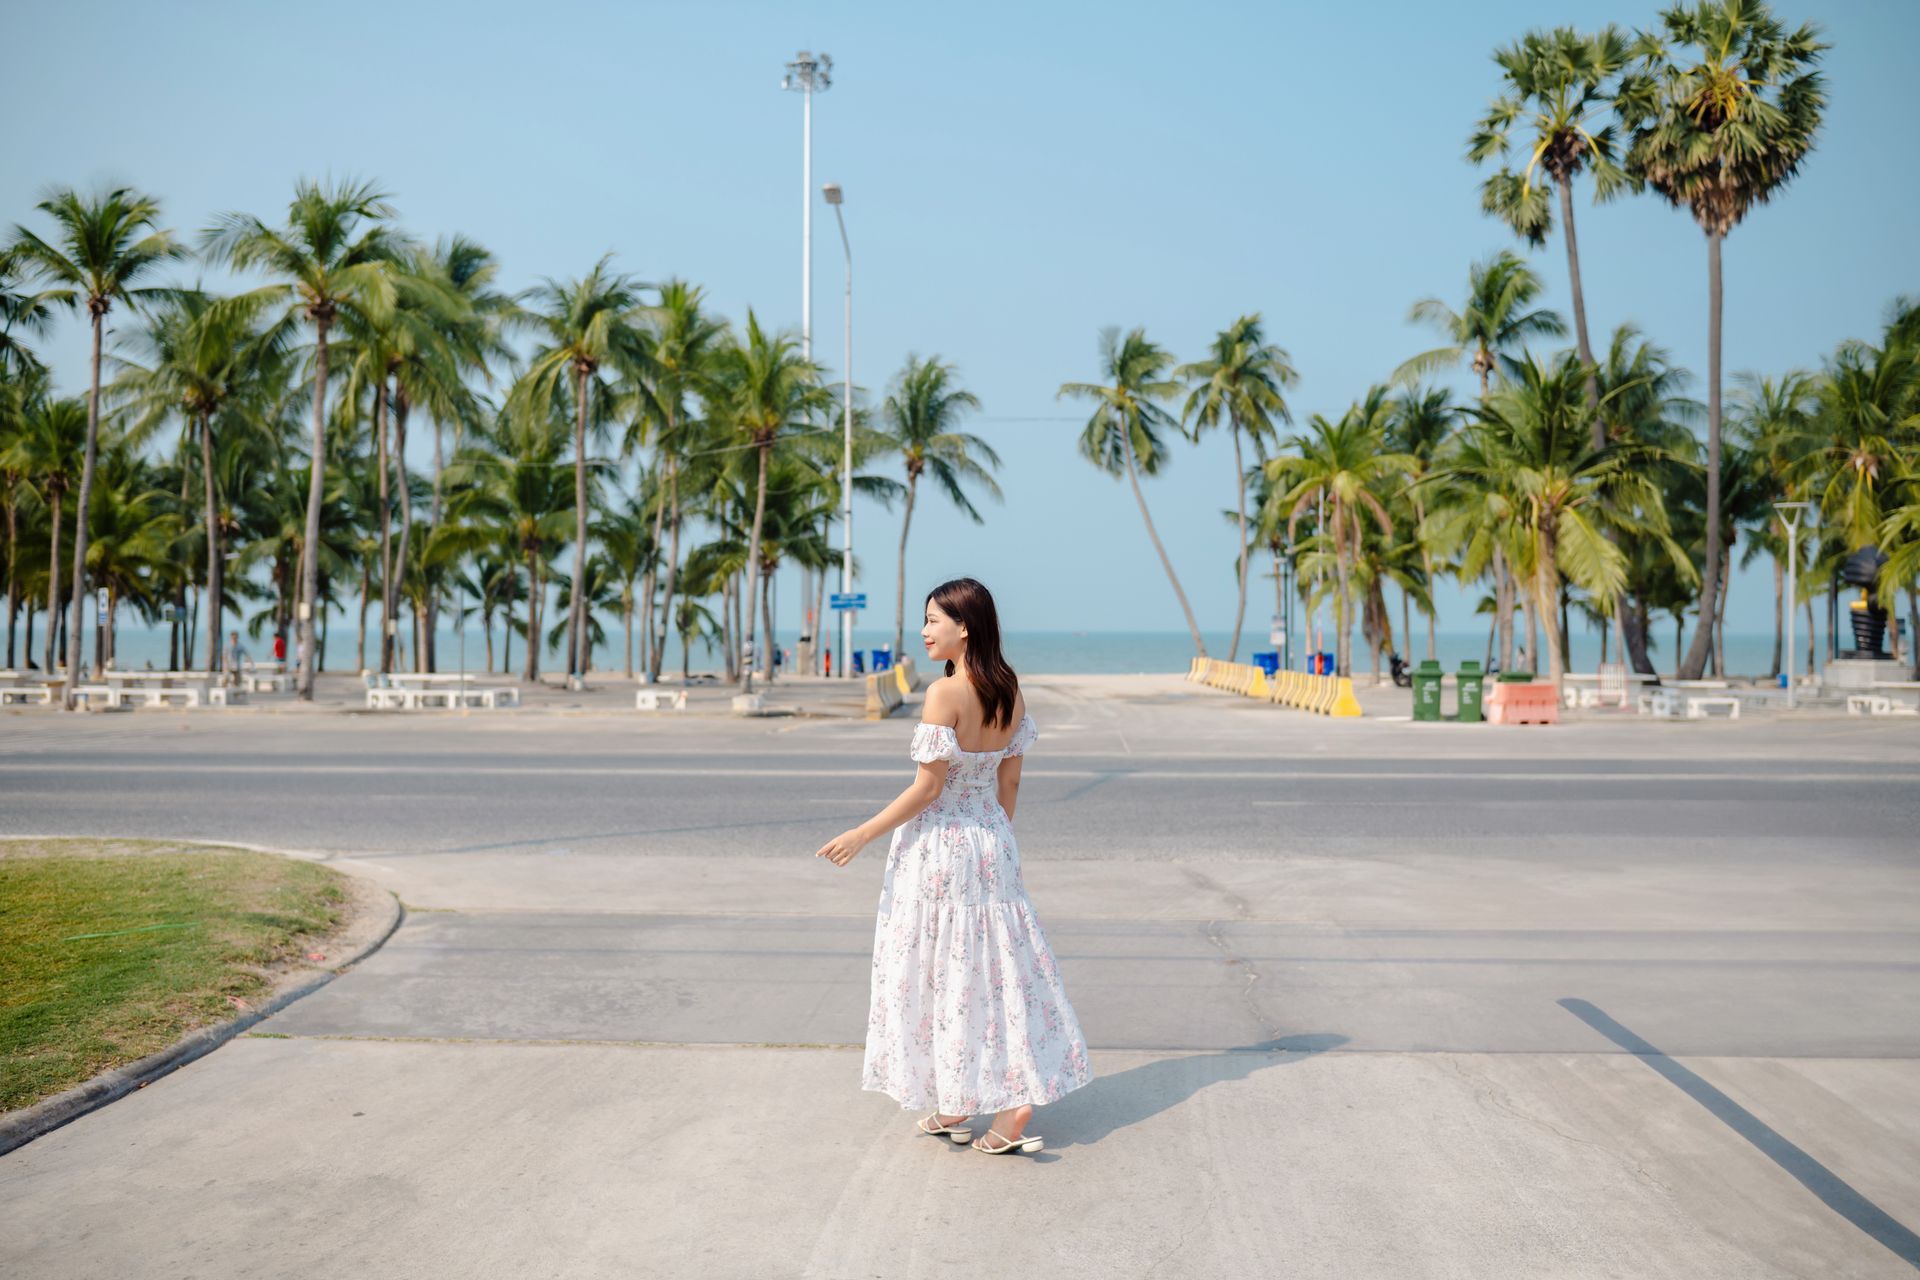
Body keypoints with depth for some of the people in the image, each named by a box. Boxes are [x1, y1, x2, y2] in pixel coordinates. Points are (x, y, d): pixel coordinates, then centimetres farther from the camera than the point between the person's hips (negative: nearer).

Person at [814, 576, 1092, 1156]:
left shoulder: (945, 693, -19)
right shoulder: (1010, 692, 3)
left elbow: (928, 788, -18)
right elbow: (1009, 783, 9)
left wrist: (862, 835, -10)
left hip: (938, 847, -7)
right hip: (992, 842, 7)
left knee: (942, 971, 6)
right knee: (997, 965, 12)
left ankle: (954, 1108, 17)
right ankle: (1016, 1100, 13)